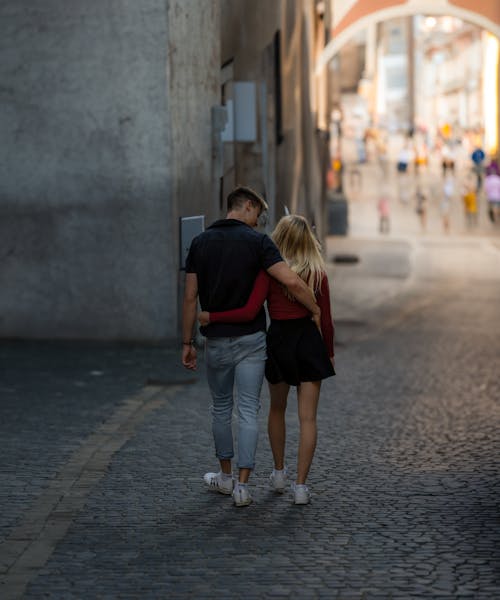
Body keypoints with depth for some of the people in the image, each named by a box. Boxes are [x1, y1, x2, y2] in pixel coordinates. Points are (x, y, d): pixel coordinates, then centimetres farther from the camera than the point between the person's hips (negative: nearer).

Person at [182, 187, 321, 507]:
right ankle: (242, 486, -5)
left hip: (216, 340, 3)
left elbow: (190, 297, 3)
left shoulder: (200, 242, 2)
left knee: (221, 408, 19)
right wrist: (317, 311, -7)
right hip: (250, 339, -3)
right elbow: (292, 281, -20)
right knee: (248, 411, 0)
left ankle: (226, 477, 29)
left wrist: (188, 342, 9)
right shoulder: (257, 241, -8)